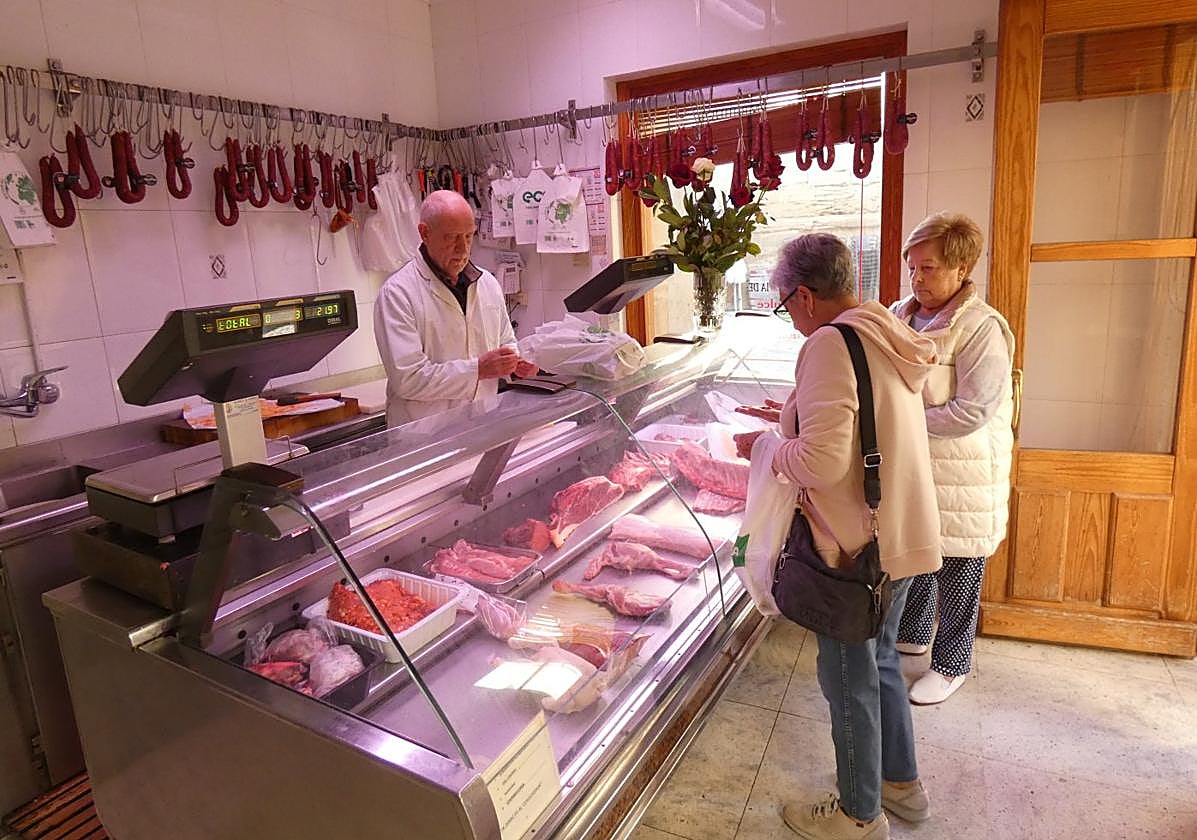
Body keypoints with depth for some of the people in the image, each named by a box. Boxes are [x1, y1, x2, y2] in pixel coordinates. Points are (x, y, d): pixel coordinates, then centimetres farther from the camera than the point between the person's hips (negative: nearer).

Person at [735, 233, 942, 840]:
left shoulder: (830, 344, -22)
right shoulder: (892, 339, 7)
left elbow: (821, 463, -29)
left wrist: (767, 448, -11)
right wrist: (795, 421, 19)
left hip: (857, 546, -9)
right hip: (903, 534, 9)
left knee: (849, 678, 10)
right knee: (880, 660, 25)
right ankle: (902, 782, 44)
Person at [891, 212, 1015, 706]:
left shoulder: (980, 327, -18)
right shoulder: (901, 315, 3)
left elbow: (972, 412, -23)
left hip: (961, 478, -6)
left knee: (956, 573, 9)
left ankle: (951, 664, 29)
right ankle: (914, 633, 44)